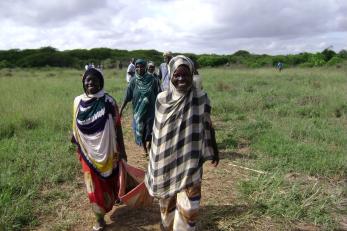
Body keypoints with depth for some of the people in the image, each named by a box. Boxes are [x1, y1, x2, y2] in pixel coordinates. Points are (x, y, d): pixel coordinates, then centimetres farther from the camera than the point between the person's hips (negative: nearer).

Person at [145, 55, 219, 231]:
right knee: (166, 200, 20)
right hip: (166, 160, 2)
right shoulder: (162, 99, -7)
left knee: (189, 207, -3)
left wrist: (214, 151, 11)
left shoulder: (200, 98, -11)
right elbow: (157, 130, 5)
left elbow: (207, 126, 1)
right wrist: (155, 157, 12)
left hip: (189, 161, -2)